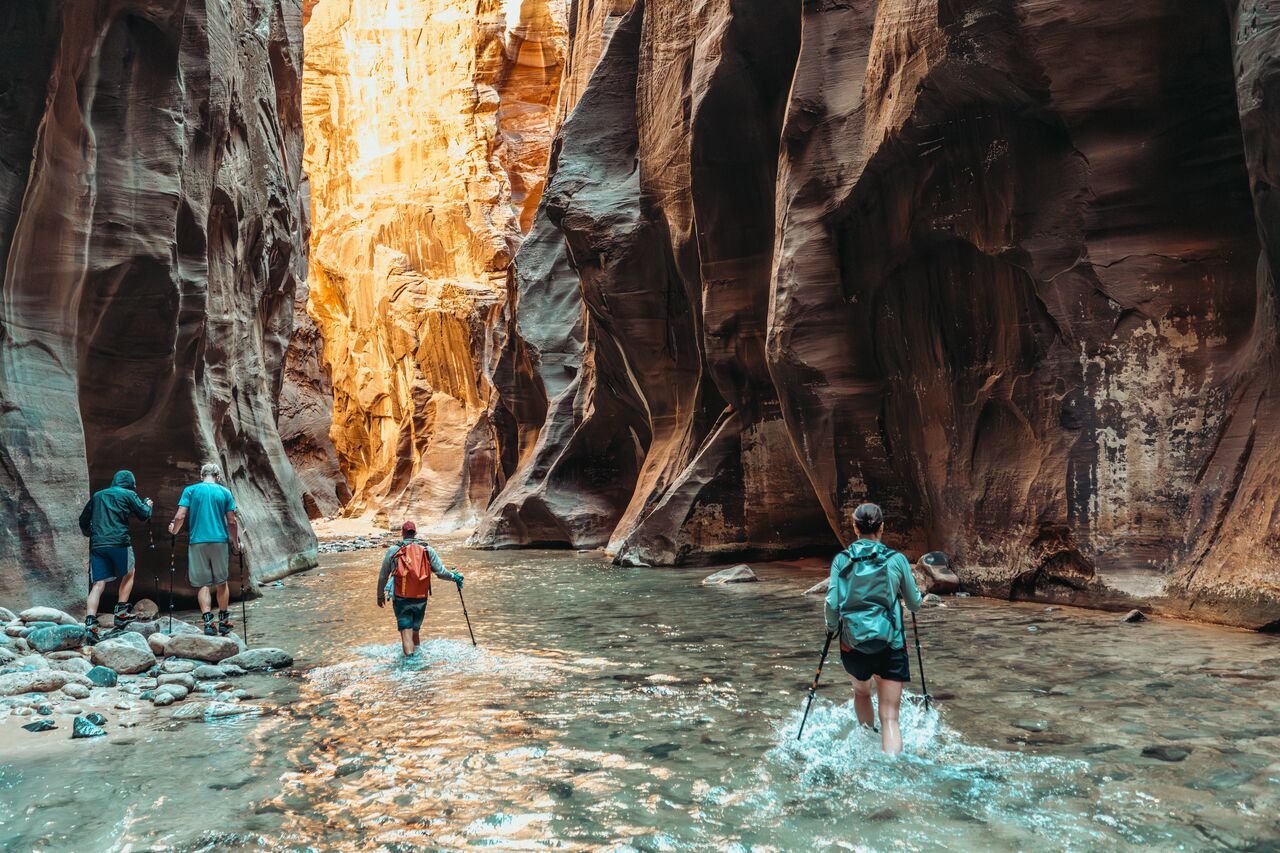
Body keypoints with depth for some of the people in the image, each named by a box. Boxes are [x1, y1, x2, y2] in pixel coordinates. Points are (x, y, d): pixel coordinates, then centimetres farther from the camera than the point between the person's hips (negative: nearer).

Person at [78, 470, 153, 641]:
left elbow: (83, 519, 23)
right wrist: (148, 505, 28)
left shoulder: (97, 495, 20)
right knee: (128, 575, 19)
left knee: (98, 585, 1)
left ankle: (90, 624, -12)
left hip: (97, 544, 4)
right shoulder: (128, 494, 6)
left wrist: (88, 534, 38)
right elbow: (144, 514, 8)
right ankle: (121, 613, 12)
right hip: (119, 542, -4)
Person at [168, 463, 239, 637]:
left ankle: (208, 622, -10)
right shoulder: (225, 492, 5)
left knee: (203, 584, 2)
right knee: (221, 582, 14)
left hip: (197, 542, -1)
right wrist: (236, 542, 14)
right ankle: (224, 621, 22)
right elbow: (232, 521, 2)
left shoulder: (190, 490, 3)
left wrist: (174, 530, 14)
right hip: (220, 541, 1)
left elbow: (181, 516, -6)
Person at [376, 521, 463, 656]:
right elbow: (441, 572, -2)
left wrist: (380, 595, 18)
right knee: (415, 631, 19)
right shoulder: (428, 550, 2)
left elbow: (383, 576, 6)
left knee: (406, 633, 0)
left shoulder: (393, 551, -1)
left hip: (401, 599, -2)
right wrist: (454, 577, 16)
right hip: (421, 599, 2)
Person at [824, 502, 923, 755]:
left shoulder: (841, 560, -1)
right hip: (889, 642, -2)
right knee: (889, 717, -3)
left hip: (853, 641, 2)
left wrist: (832, 627, 14)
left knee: (861, 691, 32)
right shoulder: (896, 560, -1)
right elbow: (915, 604, 8)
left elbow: (832, 603, -6)